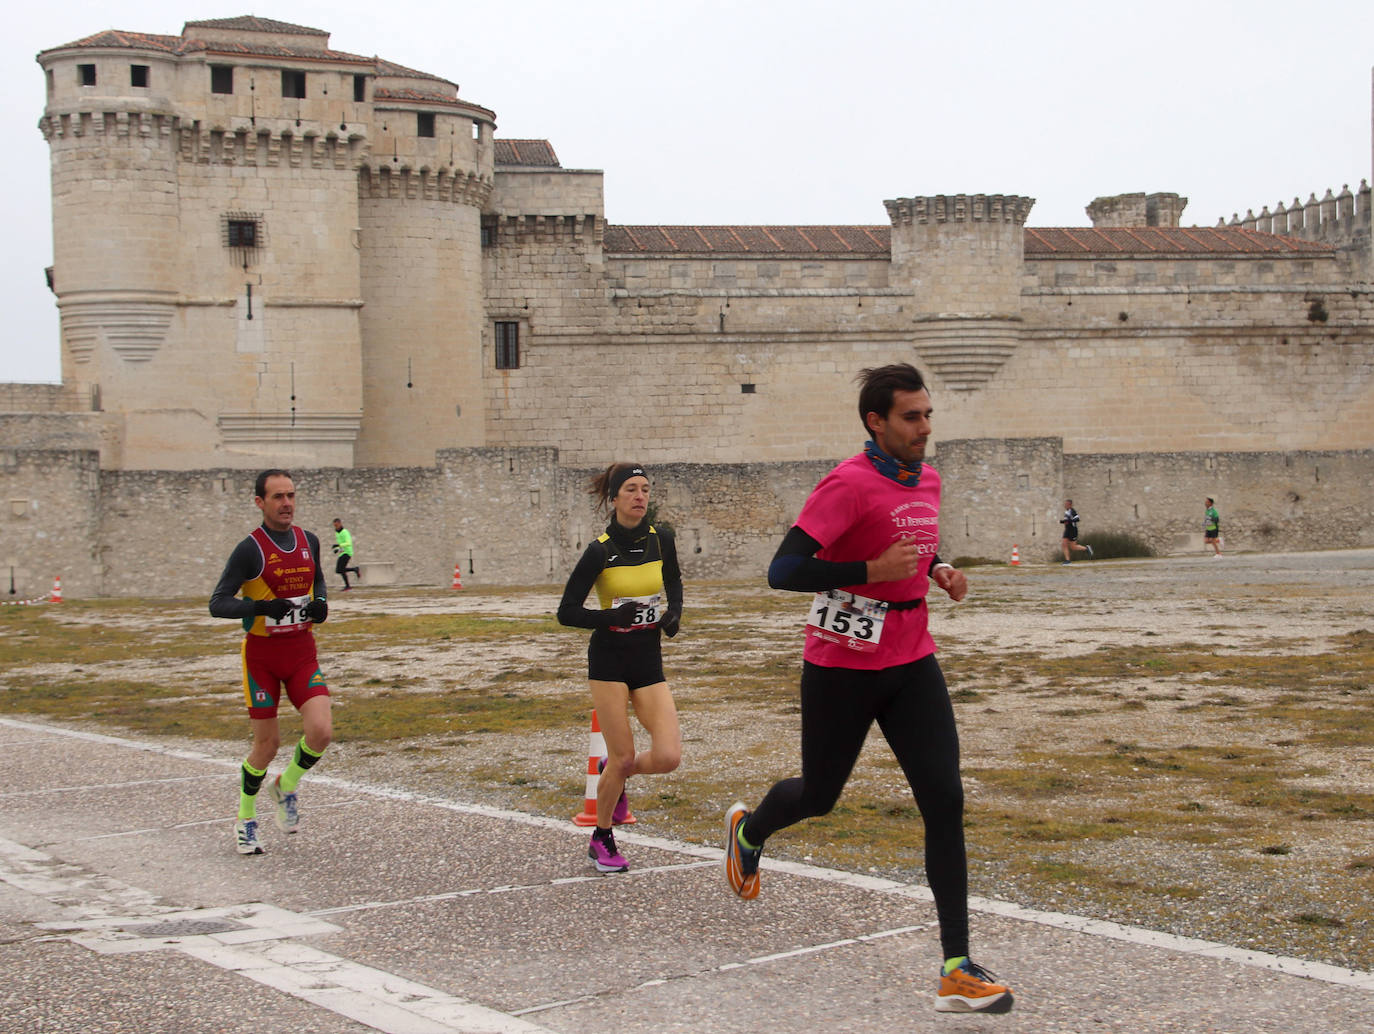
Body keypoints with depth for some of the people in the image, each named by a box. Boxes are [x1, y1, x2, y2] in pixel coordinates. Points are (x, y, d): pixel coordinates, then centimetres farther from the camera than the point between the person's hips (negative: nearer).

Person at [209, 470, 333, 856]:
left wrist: (321, 603, 1)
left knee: (321, 731, -13)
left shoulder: (309, 541, 5)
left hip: (302, 650, 4)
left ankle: (286, 787, 17)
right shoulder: (250, 549, -11)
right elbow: (217, 603, -14)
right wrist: (262, 607, -29)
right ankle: (245, 819, 24)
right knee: (267, 743, 1)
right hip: (262, 654, -4)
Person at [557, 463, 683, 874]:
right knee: (623, 756, -4)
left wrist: (674, 612, 2)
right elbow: (567, 612, -9)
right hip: (610, 661, -4)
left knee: (668, 756, -10)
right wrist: (614, 616, -22)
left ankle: (614, 776, 23)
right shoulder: (600, 550, -11)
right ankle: (602, 840, 20)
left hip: (649, 661, 4)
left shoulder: (661, 540, 1)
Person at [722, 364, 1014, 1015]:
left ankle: (957, 971, -5)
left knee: (945, 803, -6)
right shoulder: (850, 483, -18)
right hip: (841, 668, -6)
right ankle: (749, 829, 50)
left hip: (912, 664, 6)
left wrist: (939, 569, 7)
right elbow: (783, 571, -23)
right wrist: (874, 569, -28)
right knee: (819, 795, 13)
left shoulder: (926, 479, 8)